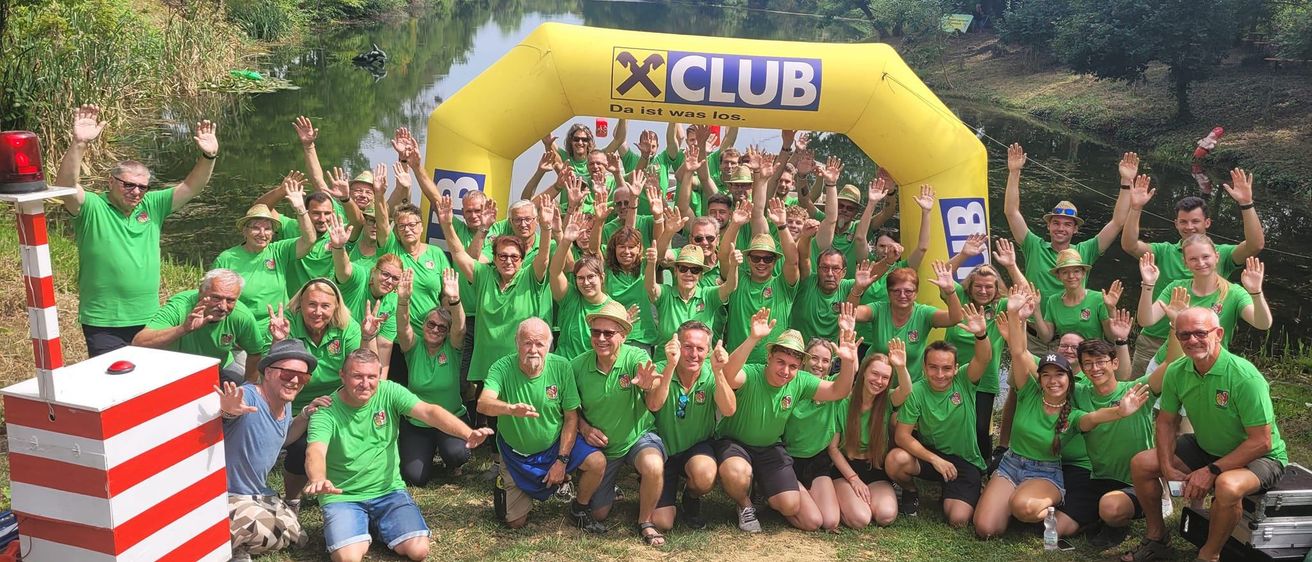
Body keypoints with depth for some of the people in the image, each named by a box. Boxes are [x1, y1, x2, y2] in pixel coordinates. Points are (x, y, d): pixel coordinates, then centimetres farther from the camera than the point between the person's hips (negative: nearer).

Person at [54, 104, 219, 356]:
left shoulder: (152, 206, 6)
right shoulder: (92, 208, -7)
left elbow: (191, 187, 0)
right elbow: (66, 186, -25)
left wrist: (208, 157, -18)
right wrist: (79, 144, -39)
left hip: (148, 319, 5)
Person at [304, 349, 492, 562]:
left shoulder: (389, 392, -6)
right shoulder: (327, 410, -12)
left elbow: (428, 411, -20)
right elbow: (315, 452, -29)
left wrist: (468, 433, -38)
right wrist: (319, 480, -54)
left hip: (389, 490, 2)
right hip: (342, 496, -2)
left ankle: (378, 527, 16)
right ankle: (362, 532, 11)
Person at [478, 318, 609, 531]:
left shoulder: (561, 367, -16)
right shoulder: (503, 368, -20)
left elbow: (571, 418, -10)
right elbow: (483, 404, -38)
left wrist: (562, 460, -15)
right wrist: (511, 408, -59)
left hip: (555, 444, 1)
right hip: (516, 454, 0)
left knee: (597, 462, -24)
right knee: (515, 522, 1)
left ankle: (580, 508, 5)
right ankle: (505, 480, 33)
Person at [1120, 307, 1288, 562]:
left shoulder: (1245, 377, -30)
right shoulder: (1177, 372, -11)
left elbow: (1260, 442, -27)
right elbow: (1166, 421, 3)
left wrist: (1211, 471, -27)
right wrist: (1167, 468, -10)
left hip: (1258, 457, -7)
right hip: (1206, 447, 7)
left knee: (1227, 485, -38)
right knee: (1141, 464, -3)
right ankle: (1157, 537, 17)